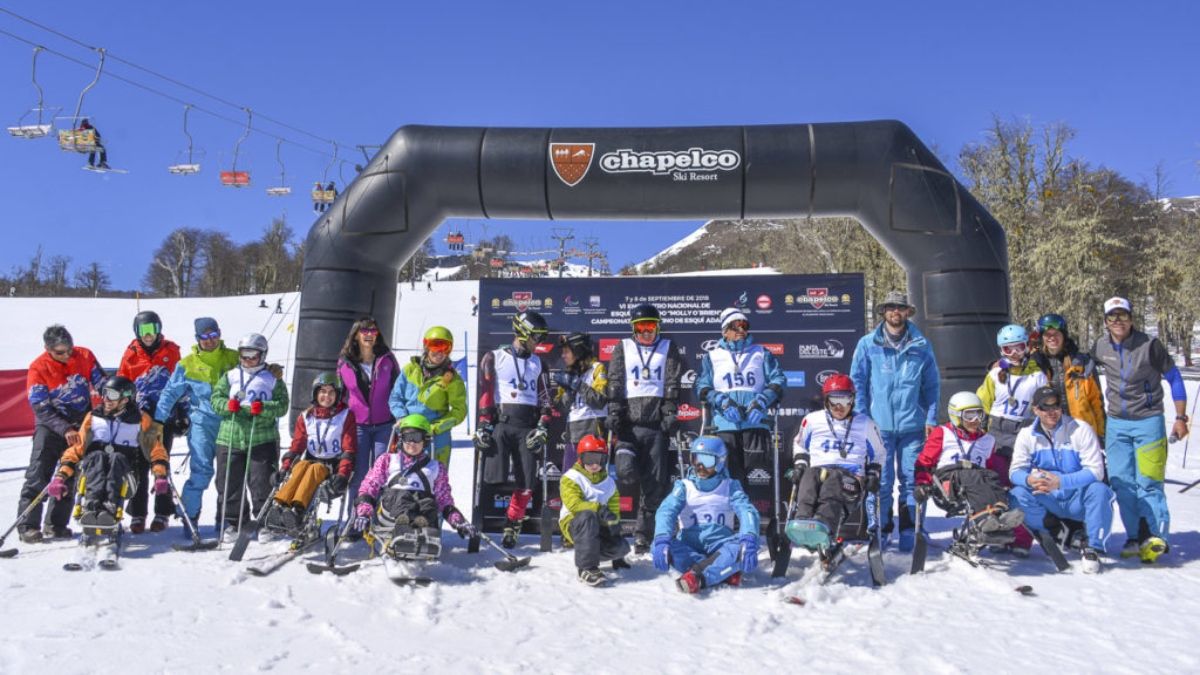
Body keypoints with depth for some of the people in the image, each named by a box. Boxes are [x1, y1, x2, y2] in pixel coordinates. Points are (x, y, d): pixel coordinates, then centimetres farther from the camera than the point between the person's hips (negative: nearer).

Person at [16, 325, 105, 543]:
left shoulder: (84, 356, -8)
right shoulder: (38, 368, -14)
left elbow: (102, 387, 1)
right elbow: (41, 408, -16)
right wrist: (65, 430, -27)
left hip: (82, 425, 3)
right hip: (51, 425, -3)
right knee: (38, 474, -12)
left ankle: (57, 524, 13)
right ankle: (28, 525, -7)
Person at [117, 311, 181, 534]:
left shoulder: (171, 351, 4)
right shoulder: (131, 354, 7)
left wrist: (183, 415, 4)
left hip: (165, 417, -1)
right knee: (139, 467, 2)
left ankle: (162, 513, 9)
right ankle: (137, 514, 10)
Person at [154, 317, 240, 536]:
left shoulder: (233, 358, 7)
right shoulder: (187, 364, 3)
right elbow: (170, 392, 5)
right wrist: (159, 419, -2)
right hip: (202, 422, -2)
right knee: (201, 470, -13)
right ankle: (189, 515, 0)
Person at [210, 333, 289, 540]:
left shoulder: (273, 379, 5)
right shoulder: (230, 377, 13)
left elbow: (282, 406, -2)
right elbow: (216, 398, 7)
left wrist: (263, 408, -20)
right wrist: (227, 404, -14)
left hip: (263, 440, -3)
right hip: (230, 439, 3)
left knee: (263, 484, 0)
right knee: (230, 484, 7)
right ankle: (231, 523, 21)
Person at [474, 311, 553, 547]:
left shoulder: (537, 363, 18)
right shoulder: (494, 358, 6)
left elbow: (544, 398, 16)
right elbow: (485, 392, -1)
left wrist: (542, 428, 4)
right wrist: (483, 425, -9)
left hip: (527, 428, 4)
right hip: (499, 424, -4)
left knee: (527, 482, -2)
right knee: (493, 479, -11)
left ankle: (512, 528, 11)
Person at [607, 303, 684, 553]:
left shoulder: (668, 348, 13)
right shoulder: (623, 349, 13)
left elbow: (673, 385, 5)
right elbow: (615, 384, 5)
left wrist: (670, 413, -6)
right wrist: (614, 415, -6)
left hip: (656, 423, 0)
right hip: (629, 422, 0)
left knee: (655, 483, 0)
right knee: (627, 471, -20)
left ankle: (643, 534, 11)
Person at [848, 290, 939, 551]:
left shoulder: (921, 346, 8)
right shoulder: (867, 344, 5)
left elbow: (932, 385, 12)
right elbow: (858, 382, 6)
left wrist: (931, 418, 5)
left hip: (912, 424, 1)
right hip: (879, 424, -1)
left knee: (911, 479, 3)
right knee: (881, 481, 1)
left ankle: (909, 530, 13)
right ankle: (881, 530, 11)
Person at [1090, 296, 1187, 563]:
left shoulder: (1149, 345, -8)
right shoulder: (1100, 347, 1)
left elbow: (1174, 378, 0)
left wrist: (1181, 417, -2)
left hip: (1148, 422, -4)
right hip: (1116, 424, 4)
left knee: (1148, 483, -6)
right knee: (1122, 483, 3)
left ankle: (1156, 538, 3)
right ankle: (1136, 537, 12)